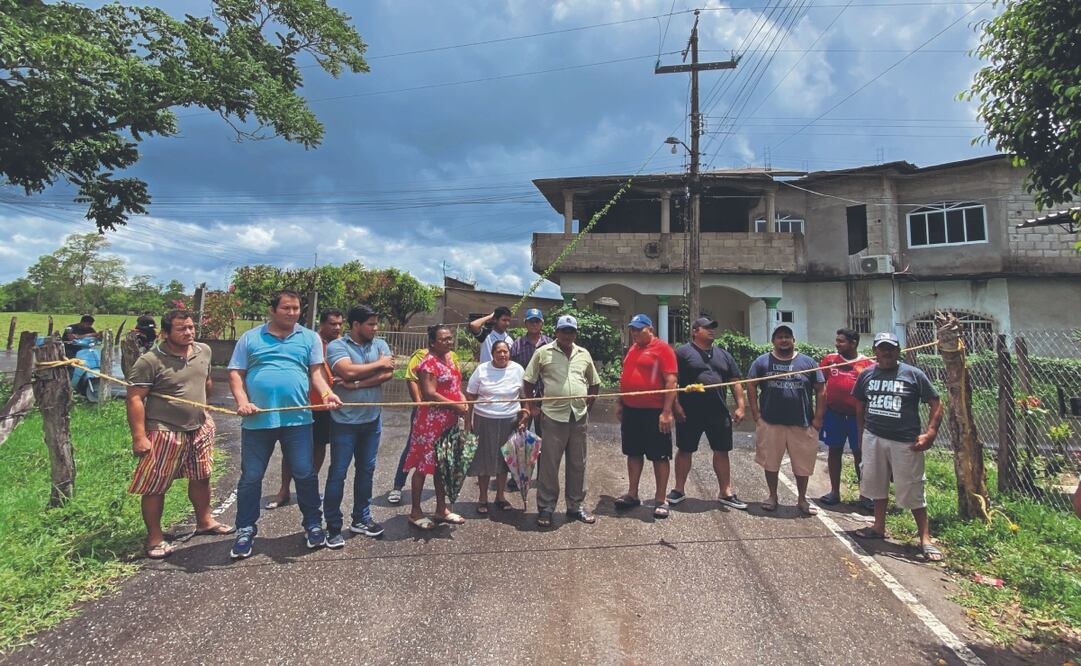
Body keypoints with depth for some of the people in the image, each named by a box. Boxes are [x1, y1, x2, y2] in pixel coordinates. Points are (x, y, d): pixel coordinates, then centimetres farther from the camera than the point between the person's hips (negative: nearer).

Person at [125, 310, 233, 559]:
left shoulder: (204, 351, 3)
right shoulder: (150, 361, -16)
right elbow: (135, 399, -16)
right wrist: (139, 437, -20)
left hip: (200, 428, 6)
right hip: (164, 433, -6)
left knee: (201, 477, 17)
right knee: (155, 487, 4)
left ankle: (204, 521, 35)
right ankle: (154, 538, 19)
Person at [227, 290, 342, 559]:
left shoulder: (309, 338, 8)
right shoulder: (250, 338, 8)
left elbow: (316, 372, 2)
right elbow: (235, 374, 6)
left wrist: (326, 394, -17)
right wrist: (242, 402, -10)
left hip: (297, 419, 0)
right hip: (257, 420, 1)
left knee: (305, 474, 5)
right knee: (251, 476, 10)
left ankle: (313, 524, 21)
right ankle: (245, 530, 25)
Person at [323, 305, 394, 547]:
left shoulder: (380, 344, 5)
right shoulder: (336, 346, -9)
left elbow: (388, 373, -8)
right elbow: (348, 372, -26)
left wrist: (357, 384, -18)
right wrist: (379, 364, -13)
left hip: (372, 418, 5)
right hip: (345, 420, -5)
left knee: (366, 470, 14)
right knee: (338, 473, 2)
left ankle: (361, 519, 28)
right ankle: (333, 527, 14)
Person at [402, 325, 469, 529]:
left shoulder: (450, 360, 12)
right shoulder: (428, 363, -15)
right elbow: (429, 394, -22)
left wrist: (464, 403, 2)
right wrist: (456, 405, -18)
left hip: (449, 422, 9)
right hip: (430, 422, -9)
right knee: (423, 466, 1)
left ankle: (441, 509, 27)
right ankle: (415, 512, 13)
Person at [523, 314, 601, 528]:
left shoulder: (584, 354, 11)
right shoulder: (543, 352, 0)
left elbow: (594, 383, 21)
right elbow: (528, 381, 3)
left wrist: (589, 405, 13)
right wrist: (532, 406, 0)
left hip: (579, 416, 4)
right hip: (553, 415, -4)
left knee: (577, 464, 12)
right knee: (549, 464, 1)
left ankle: (575, 506, 26)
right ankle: (545, 508, 13)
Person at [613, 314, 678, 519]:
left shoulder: (662, 348, -10)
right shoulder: (632, 349, 13)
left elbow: (671, 381, -15)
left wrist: (666, 412, -19)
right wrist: (619, 403, 16)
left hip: (654, 412, -7)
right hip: (631, 410, 7)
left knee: (659, 456, 3)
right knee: (633, 453, 14)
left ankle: (661, 500, 12)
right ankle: (632, 494, 24)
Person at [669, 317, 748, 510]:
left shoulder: (723, 355, 12)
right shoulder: (683, 353, -4)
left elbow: (735, 381, 12)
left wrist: (740, 406, 3)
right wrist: (676, 405, -14)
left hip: (719, 413, 4)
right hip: (689, 414, -4)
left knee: (721, 451, 9)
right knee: (684, 451, 7)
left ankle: (726, 493, 21)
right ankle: (679, 490, 21)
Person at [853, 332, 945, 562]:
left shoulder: (913, 374, -5)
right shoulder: (866, 375, 6)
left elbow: (936, 403, -3)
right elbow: (860, 406, 15)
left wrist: (930, 434, -12)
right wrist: (862, 435, 12)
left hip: (906, 442, -4)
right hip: (873, 439, 4)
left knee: (912, 491, 1)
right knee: (877, 483, 15)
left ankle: (925, 538, 12)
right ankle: (879, 527, 30)